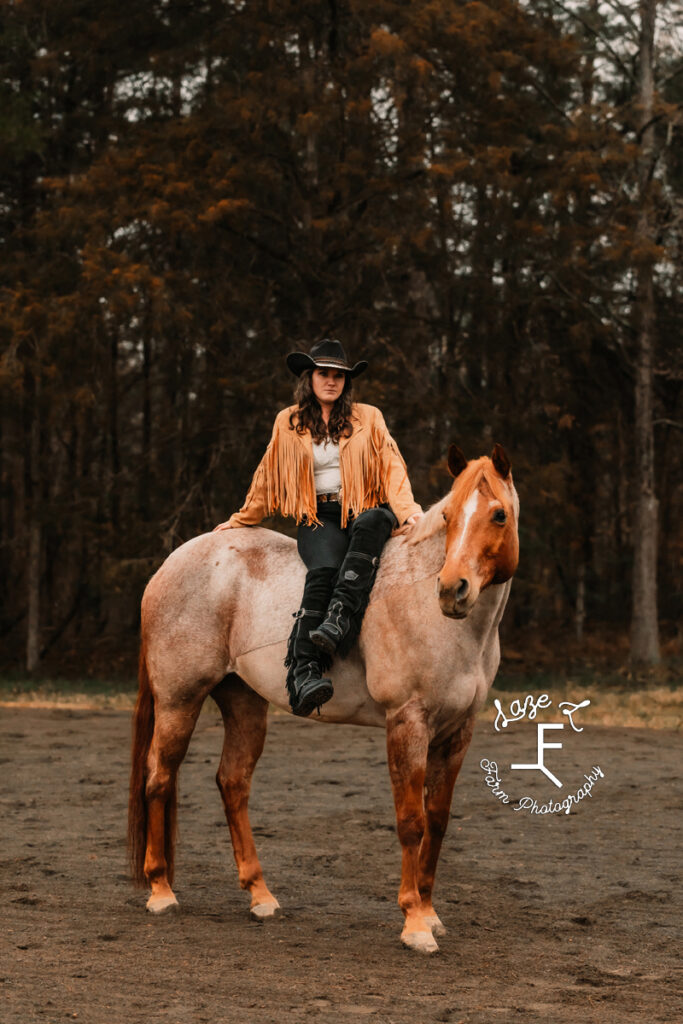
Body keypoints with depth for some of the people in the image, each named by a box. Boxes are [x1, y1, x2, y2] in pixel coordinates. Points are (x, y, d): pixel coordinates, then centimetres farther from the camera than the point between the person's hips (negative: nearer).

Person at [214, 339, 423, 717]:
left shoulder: (369, 418, 13)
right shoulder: (288, 423, 15)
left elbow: (392, 468, 6)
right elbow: (267, 478, 25)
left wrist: (406, 510, -11)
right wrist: (242, 519, 31)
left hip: (363, 512, 1)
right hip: (317, 519, -1)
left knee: (372, 523, -39)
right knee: (324, 570, -34)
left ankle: (339, 621, -49)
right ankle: (302, 674, -48)